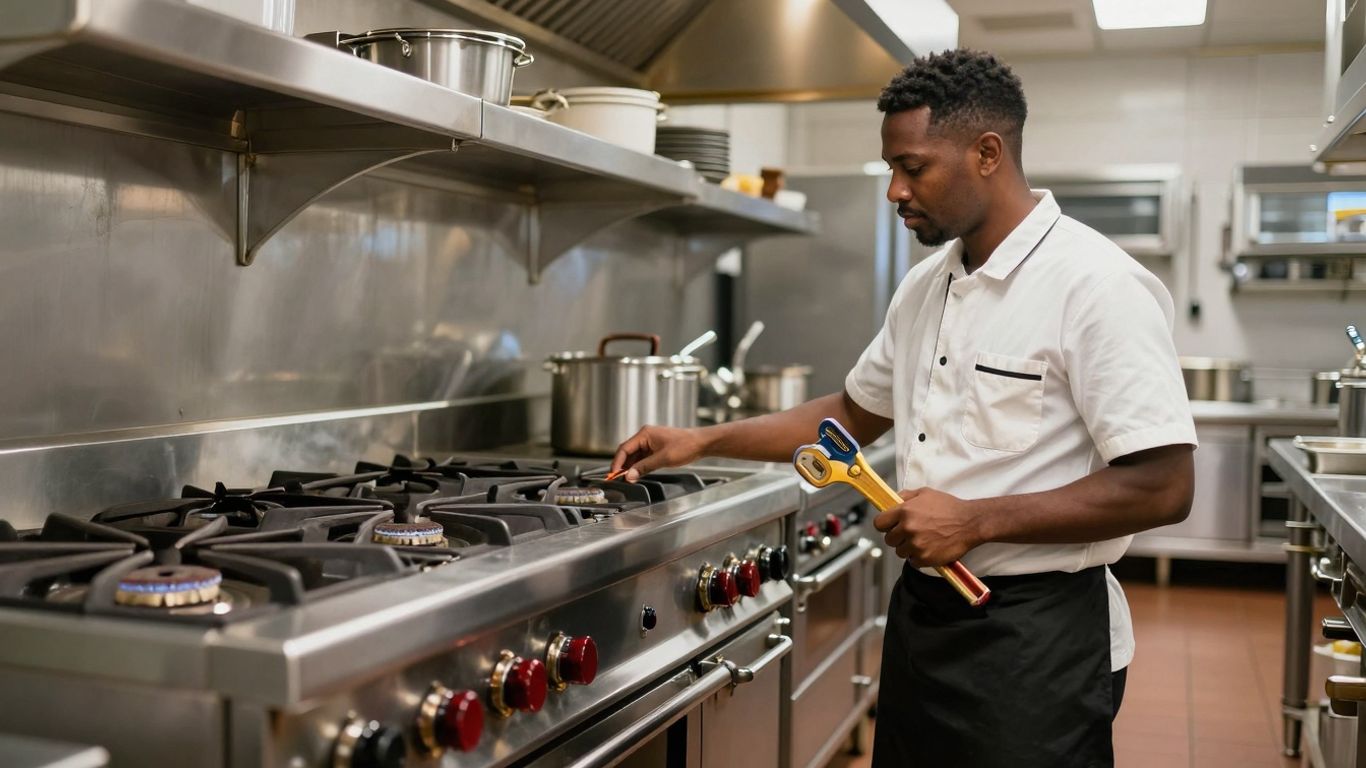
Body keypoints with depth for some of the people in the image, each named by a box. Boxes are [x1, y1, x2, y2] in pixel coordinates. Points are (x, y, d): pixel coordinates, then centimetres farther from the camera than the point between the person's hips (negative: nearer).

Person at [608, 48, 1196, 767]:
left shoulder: (1095, 284, -17)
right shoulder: (924, 287, 8)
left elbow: (1162, 487, -20)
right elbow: (857, 411, 20)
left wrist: (976, 520, -20)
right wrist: (704, 441, 12)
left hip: (1034, 635, -7)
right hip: (921, 615, 7)